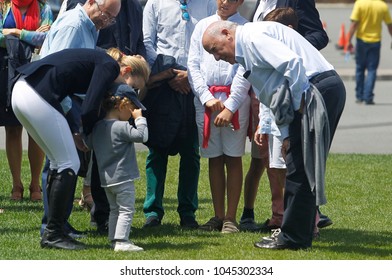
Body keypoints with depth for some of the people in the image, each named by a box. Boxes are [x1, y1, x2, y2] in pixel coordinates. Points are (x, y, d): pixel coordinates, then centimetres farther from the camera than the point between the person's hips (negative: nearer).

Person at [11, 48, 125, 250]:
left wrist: (73, 135, 19)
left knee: (58, 163, 18)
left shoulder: (95, 59, 25)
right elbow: (89, 109, -10)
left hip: (20, 90, 10)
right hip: (38, 97, -10)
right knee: (69, 165, 0)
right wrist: (90, 135, 9)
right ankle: (54, 234, 1)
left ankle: (53, 232, 20)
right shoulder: (110, 66, -2)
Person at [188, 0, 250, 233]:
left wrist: (229, 107, -13)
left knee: (233, 158, -1)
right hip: (205, 99, 3)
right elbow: (193, 65, 7)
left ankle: (231, 218, 3)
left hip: (234, 100, -3)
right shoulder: (203, 26, 10)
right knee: (214, 159, 7)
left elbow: (244, 72, -7)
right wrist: (207, 98, -5)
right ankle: (218, 216, 12)